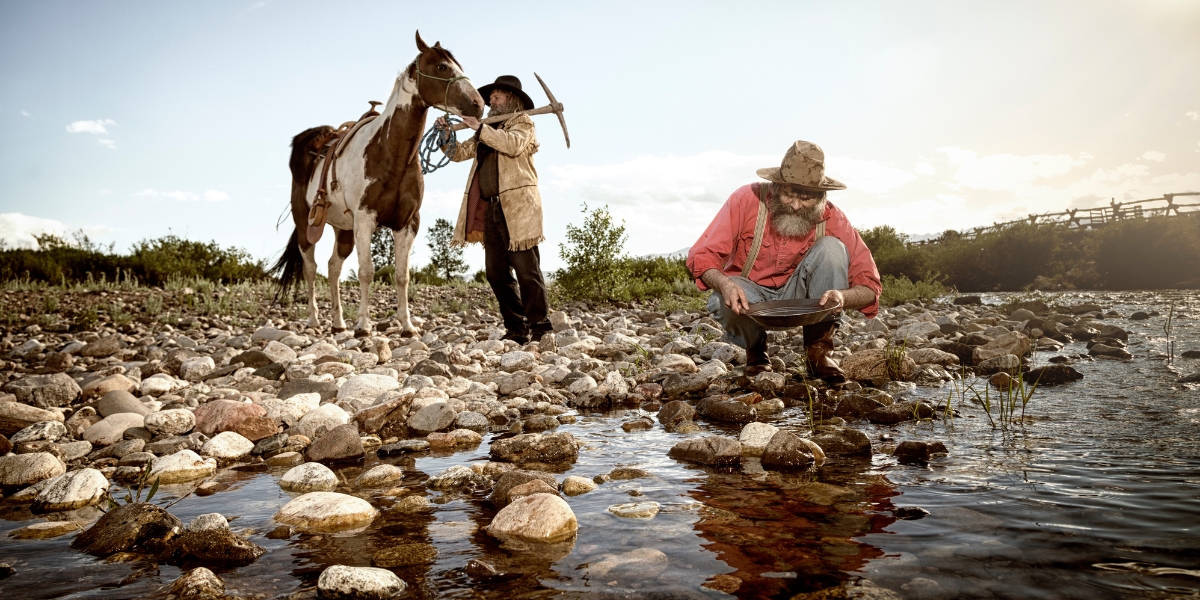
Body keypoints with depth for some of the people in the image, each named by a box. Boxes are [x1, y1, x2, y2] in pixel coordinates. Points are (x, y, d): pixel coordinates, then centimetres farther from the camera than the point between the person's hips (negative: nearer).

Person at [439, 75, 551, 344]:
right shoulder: (487, 130, 26)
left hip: (517, 207, -7)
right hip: (489, 209, 7)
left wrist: (479, 127, -16)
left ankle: (539, 325, -3)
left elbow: (513, 145, -16)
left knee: (526, 269, -8)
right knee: (496, 272, 4)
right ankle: (516, 328, 8)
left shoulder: (523, 122, 6)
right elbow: (459, 153, 23)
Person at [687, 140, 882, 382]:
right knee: (725, 299, -37)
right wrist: (725, 285, -41)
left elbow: (869, 288, -16)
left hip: (799, 298, 1)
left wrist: (842, 296, -40)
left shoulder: (832, 219, -16)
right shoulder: (747, 199, -20)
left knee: (832, 247, -23)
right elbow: (701, 256, -19)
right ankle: (755, 350, 0)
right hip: (749, 298, -1)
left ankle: (818, 351, -14)